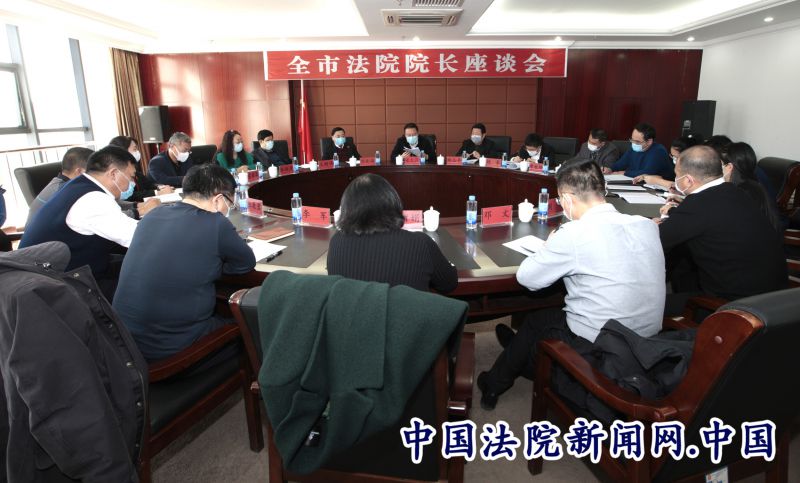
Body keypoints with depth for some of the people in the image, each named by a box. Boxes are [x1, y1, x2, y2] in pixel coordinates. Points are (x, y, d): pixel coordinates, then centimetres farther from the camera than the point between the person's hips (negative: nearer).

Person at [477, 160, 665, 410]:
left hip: (595, 350, -6)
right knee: (557, 313, 24)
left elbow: (526, 277, -11)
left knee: (535, 320, 20)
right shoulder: (647, 225, -3)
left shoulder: (574, 234, -22)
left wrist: (550, 247, 5)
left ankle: (494, 386, 42)